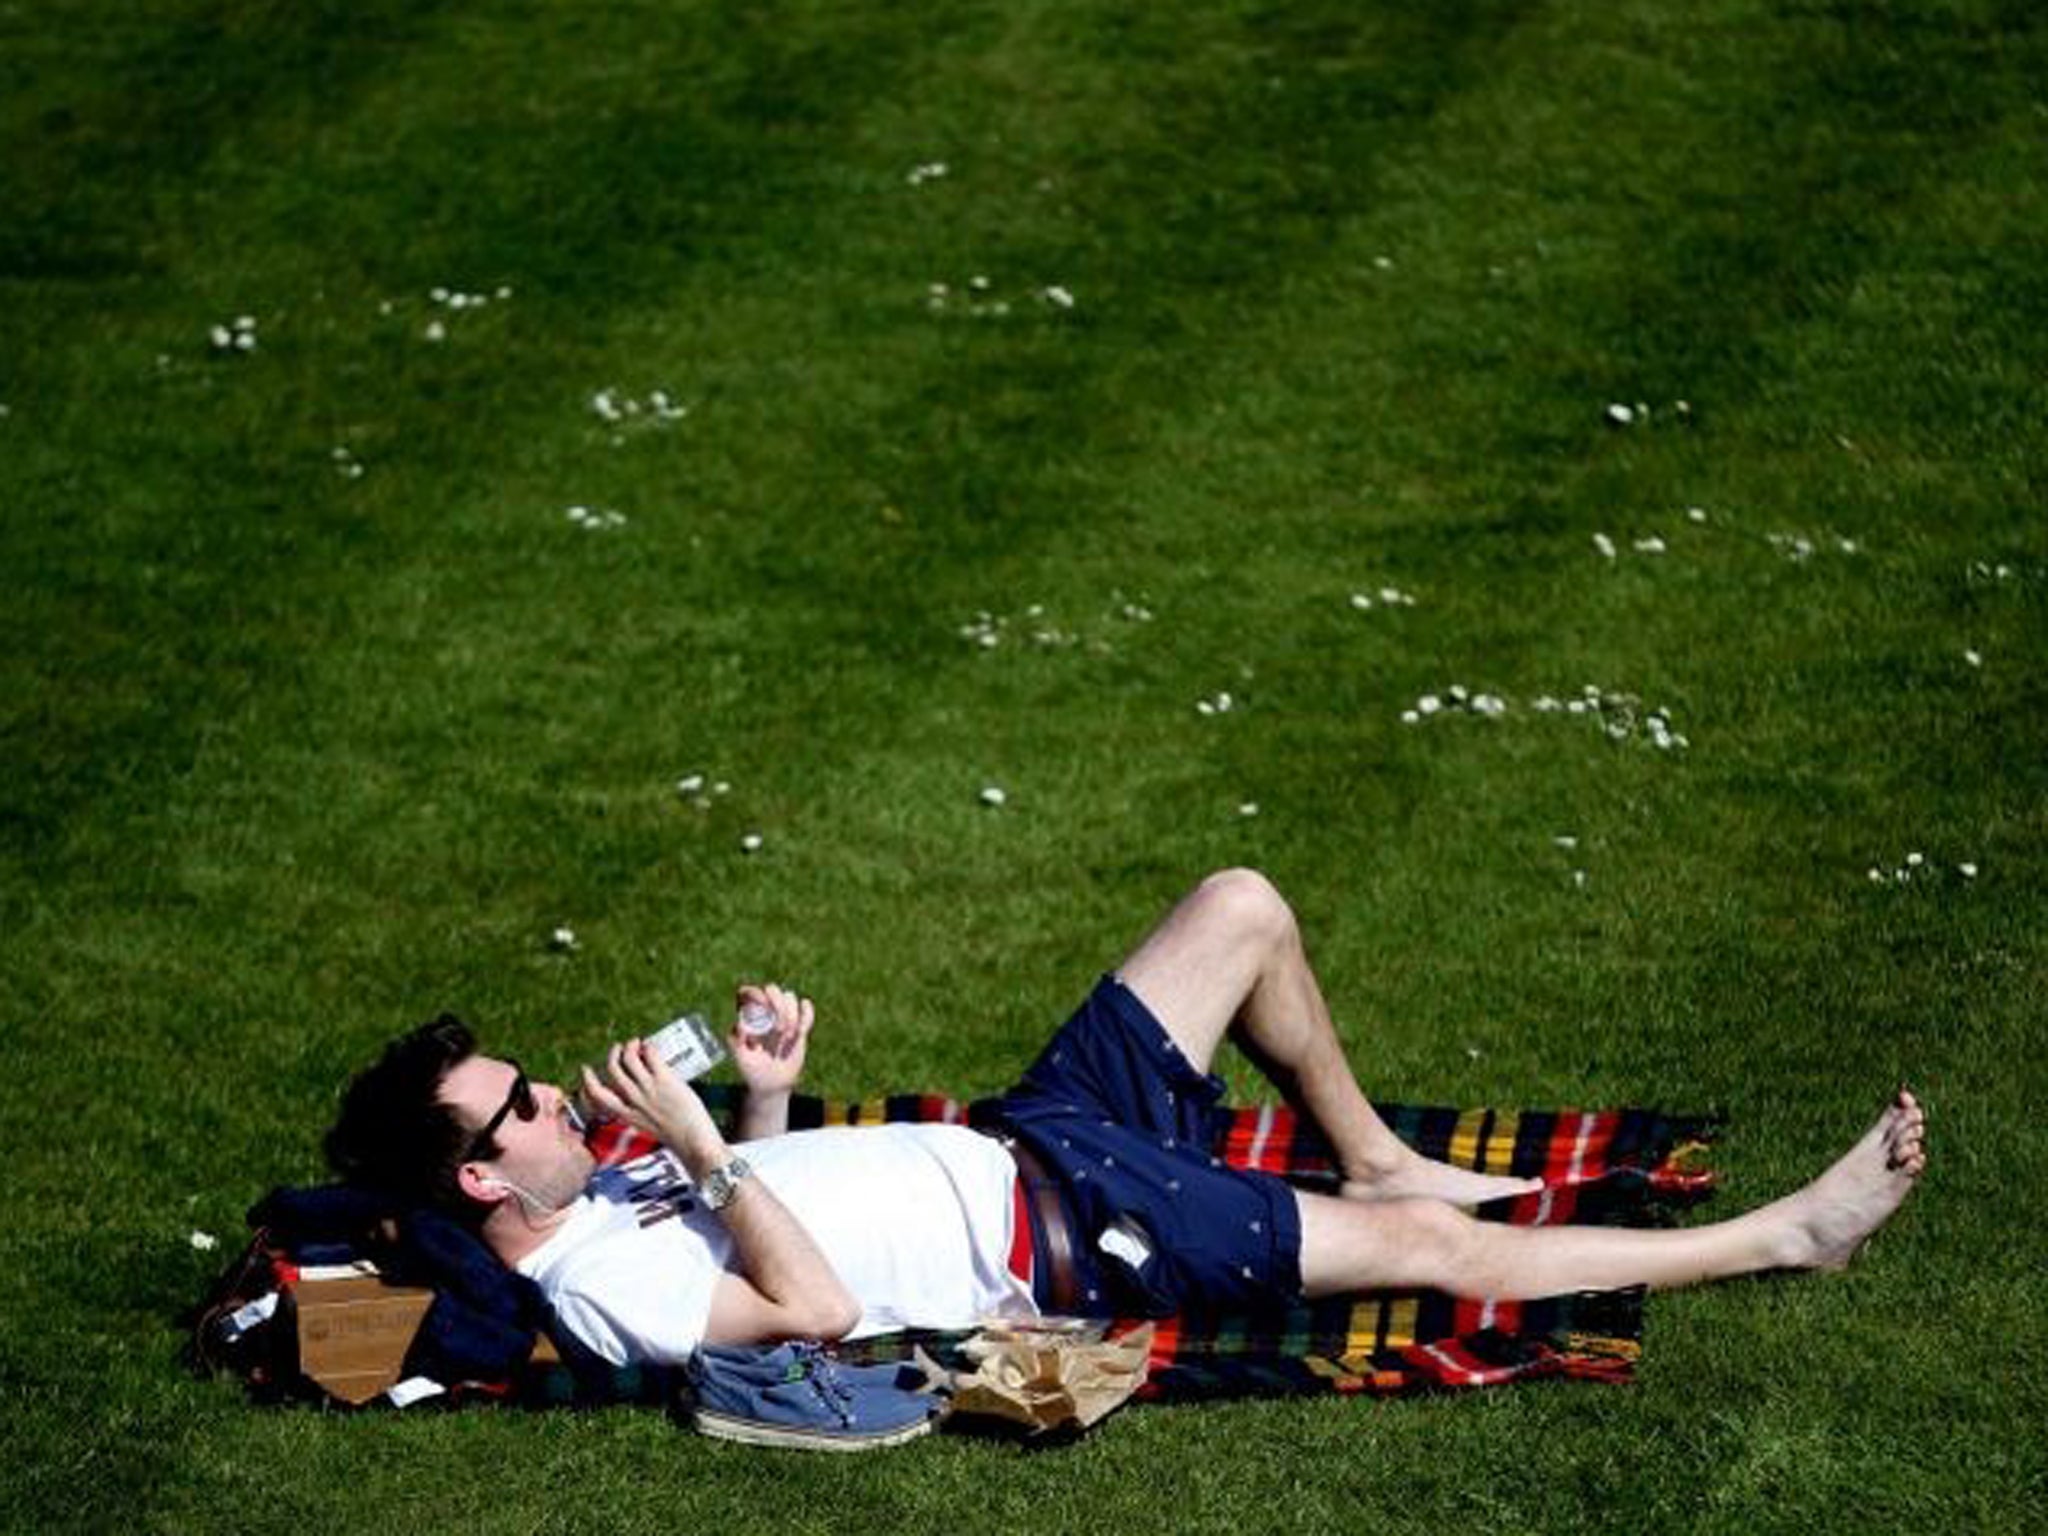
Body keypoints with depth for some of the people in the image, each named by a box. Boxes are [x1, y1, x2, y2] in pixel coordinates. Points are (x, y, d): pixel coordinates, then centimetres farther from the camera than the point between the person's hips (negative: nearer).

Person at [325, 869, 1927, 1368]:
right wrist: (708, 1152, -30)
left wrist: (760, 1101, 2)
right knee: (1433, 1249, -13)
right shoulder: (603, 1286, -21)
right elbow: (816, 1303, -29)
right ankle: (1788, 1234, 0)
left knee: (1244, 908, 6)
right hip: (1055, 1242, -9)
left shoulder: (600, 1191, 7)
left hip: (1017, 1149, 9)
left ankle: (1374, 1158, 26)